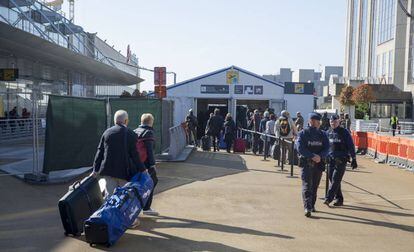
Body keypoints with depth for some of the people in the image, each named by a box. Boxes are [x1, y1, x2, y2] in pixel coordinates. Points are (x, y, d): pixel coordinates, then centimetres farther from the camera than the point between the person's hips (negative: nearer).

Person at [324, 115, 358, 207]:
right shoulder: (328, 133, 10)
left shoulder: (344, 132, -3)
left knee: (335, 179, -11)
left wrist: (353, 159, -4)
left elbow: (351, 146, -2)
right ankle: (339, 199, 19)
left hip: (341, 160, -5)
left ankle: (328, 198, -14)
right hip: (331, 160, 5)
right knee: (332, 179, 7)